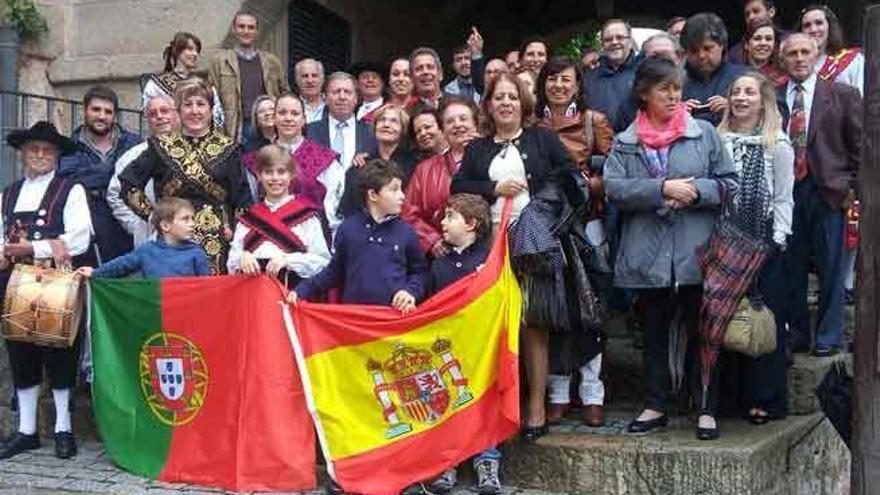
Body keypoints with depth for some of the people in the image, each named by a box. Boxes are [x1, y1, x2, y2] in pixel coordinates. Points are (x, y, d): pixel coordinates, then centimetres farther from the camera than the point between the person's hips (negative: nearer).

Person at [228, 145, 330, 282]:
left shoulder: (306, 214, 7)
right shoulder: (248, 218, 19)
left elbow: (323, 261, 0)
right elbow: (232, 264, 15)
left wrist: (288, 259, -12)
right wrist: (242, 257, -6)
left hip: (294, 291, -3)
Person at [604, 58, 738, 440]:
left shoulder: (704, 133, 5)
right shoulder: (625, 143, 5)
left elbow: (729, 183, 3)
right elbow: (613, 188, -9)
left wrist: (697, 191, -14)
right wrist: (662, 189, -17)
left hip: (696, 252, -1)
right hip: (648, 255, 1)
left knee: (701, 333, 5)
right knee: (654, 333, 12)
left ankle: (706, 409, 16)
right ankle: (655, 406, 24)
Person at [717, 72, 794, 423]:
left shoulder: (777, 146, 1)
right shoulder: (717, 140, 9)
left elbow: (783, 200, 0)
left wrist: (777, 242, -7)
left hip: (763, 247, -3)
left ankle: (766, 400, 8)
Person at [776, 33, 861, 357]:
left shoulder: (843, 95, 4)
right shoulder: (771, 99, 7)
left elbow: (860, 145, 3)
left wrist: (853, 187, -2)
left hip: (828, 191, -2)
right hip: (784, 191, 2)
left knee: (830, 267, 4)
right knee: (791, 267, 7)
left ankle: (828, 337, 15)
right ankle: (796, 334, 20)